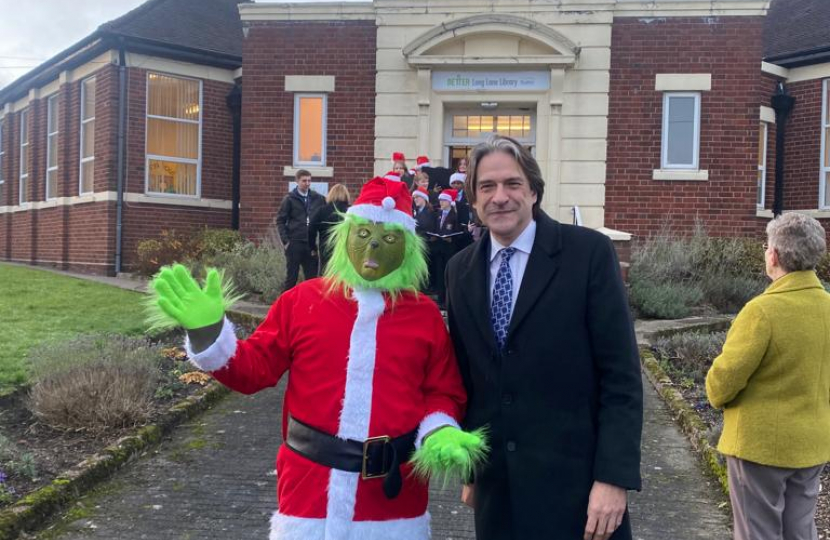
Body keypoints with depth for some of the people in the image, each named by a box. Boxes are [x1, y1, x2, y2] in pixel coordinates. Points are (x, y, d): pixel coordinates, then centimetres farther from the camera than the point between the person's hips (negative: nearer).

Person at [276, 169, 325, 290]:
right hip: (294, 243, -2)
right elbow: (280, 220, 0)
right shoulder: (290, 199, 0)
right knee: (291, 277, 5)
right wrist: (285, 240, -7)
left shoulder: (318, 198, 6)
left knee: (312, 278, 5)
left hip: (312, 244, 2)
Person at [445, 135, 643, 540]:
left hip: (574, 483, -4)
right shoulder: (460, 269, 5)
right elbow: (466, 376, 11)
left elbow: (621, 376, -10)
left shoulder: (588, 252, -8)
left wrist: (613, 476, -14)